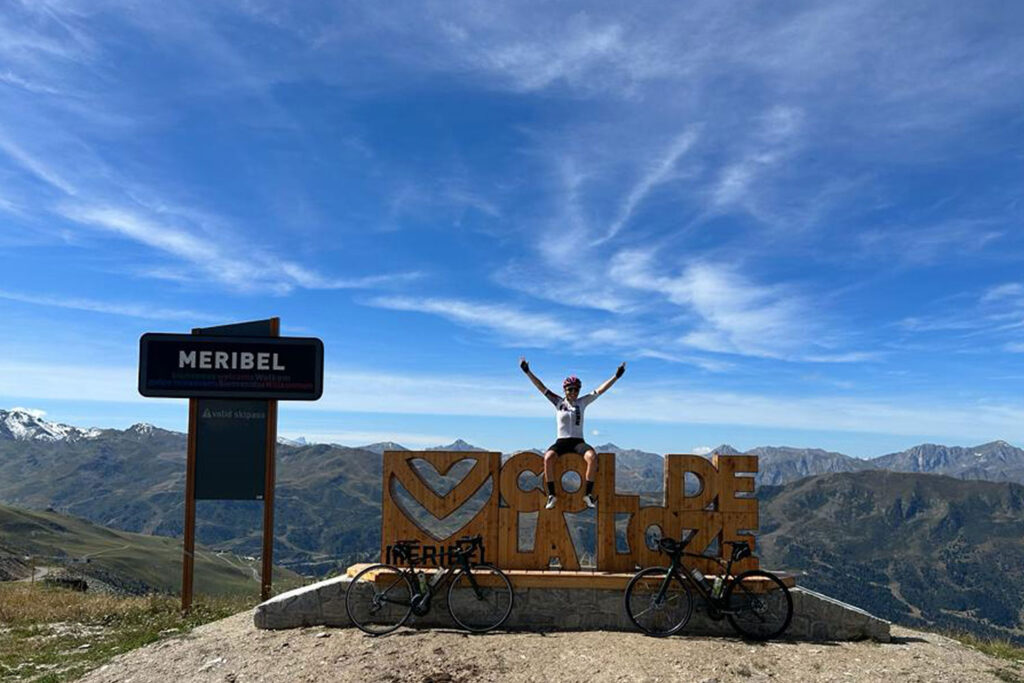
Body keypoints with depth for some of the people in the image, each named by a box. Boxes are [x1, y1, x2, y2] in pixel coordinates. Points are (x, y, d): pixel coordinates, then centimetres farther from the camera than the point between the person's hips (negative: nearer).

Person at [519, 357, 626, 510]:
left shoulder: (582, 402, 10)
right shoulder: (558, 402, 8)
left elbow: (600, 390, 6)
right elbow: (541, 387, 4)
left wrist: (616, 376, 0)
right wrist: (528, 372, -3)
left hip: (578, 441, 1)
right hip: (561, 441, -1)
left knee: (592, 457, -32)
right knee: (548, 457, -33)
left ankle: (588, 494, -20)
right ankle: (551, 494, -21)